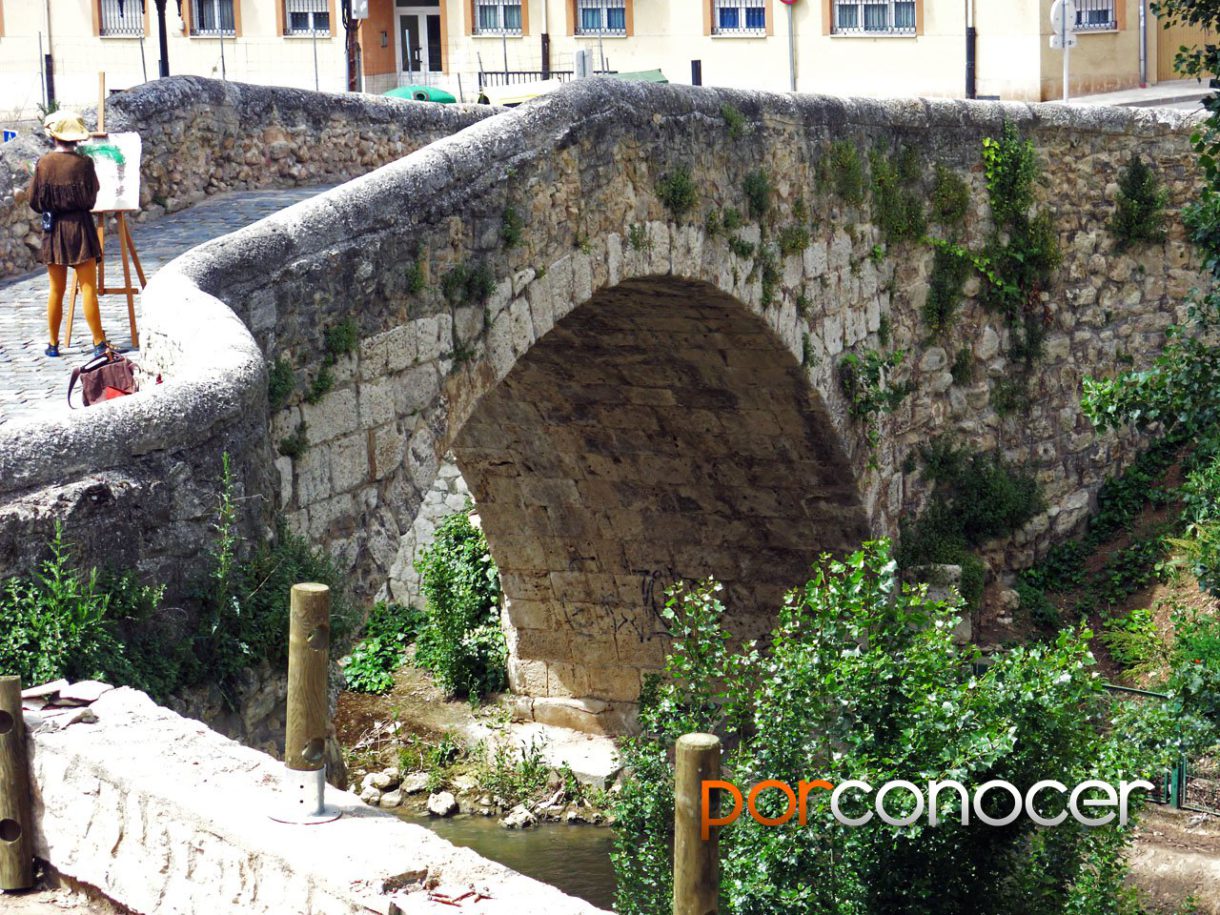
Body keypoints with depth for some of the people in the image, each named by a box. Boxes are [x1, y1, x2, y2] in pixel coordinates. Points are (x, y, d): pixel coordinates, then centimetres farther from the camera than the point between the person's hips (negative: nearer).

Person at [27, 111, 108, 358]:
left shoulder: (43, 164, -4)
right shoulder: (83, 163, -10)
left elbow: (34, 201, 1)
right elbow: (91, 199, -4)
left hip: (53, 229, 3)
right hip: (79, 226, -3)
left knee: (56, 291, 12)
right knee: (88, 289, -1)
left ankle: (53, 344, 17)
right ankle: (99, 344, -4)